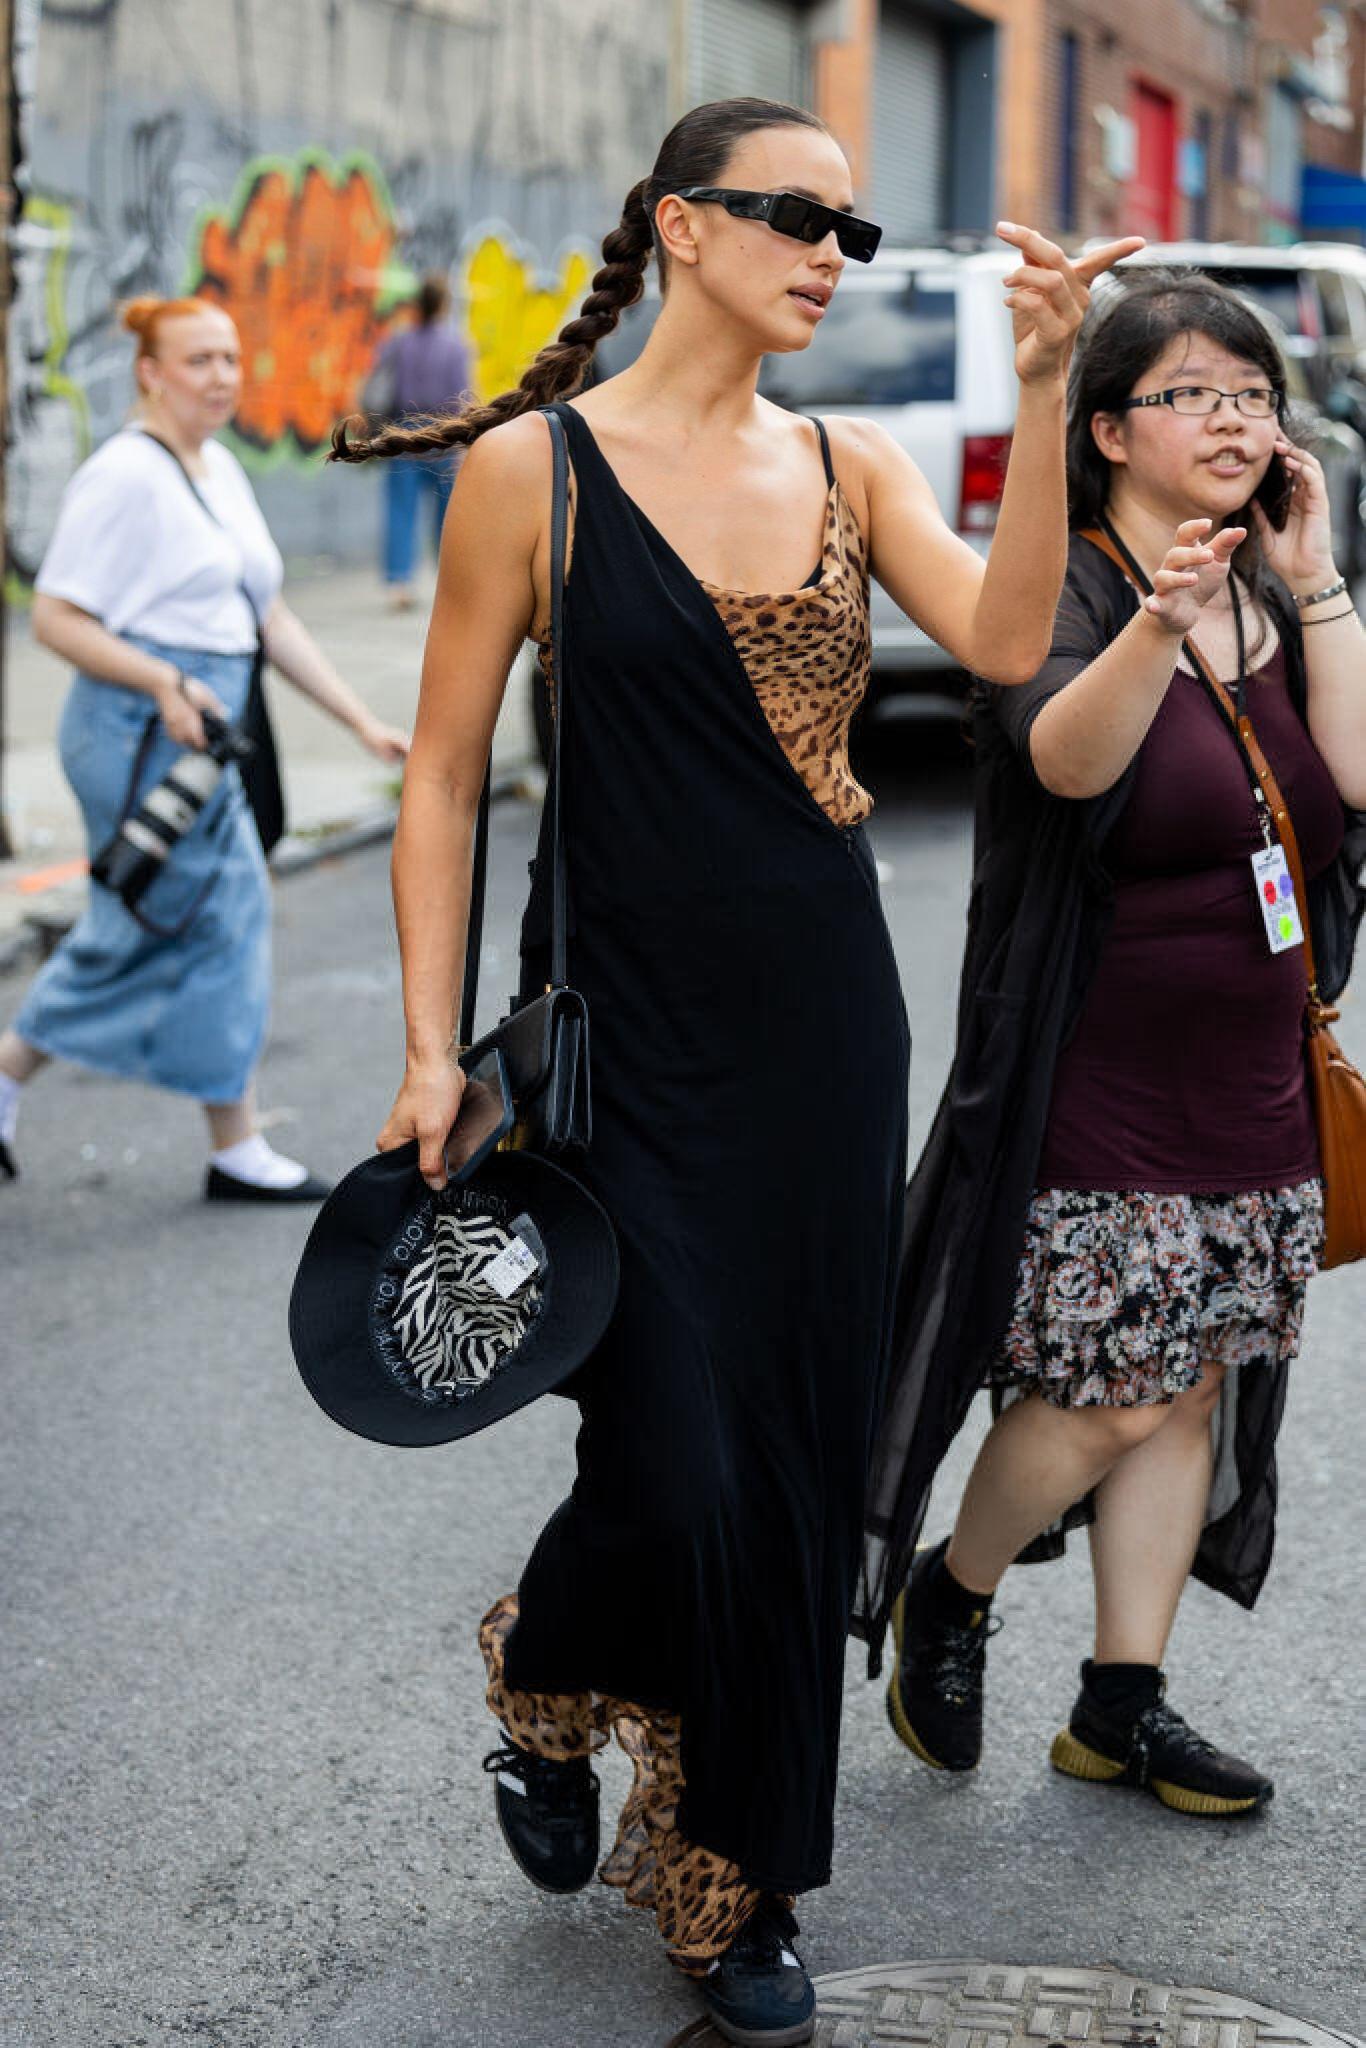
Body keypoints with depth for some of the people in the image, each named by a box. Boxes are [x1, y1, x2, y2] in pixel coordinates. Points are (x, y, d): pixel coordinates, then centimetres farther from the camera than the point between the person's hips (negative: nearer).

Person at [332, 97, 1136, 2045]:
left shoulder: (851, 467, 6)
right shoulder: (534, 466, -5)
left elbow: (1003, 639, -11)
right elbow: (444, 769, -3)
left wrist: (1043, 394, -20)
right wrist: (432, 1048, -6)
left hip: (822, 1016, 4)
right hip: (624, 1023, -4)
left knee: (798, 1461, 8)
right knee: (674, 1463, -7)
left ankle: (732, 1879, 26)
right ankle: (545, 1694, 29)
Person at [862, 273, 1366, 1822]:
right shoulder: (1065, 587, -11)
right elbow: (1067, 761, -32)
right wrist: (1160, 622, -48)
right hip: (1094, 1081, -6)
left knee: (1194, 1391, 10)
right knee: (1113, 1395, -6)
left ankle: (1123, 1700, 22)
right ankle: (950, 1593, 21)